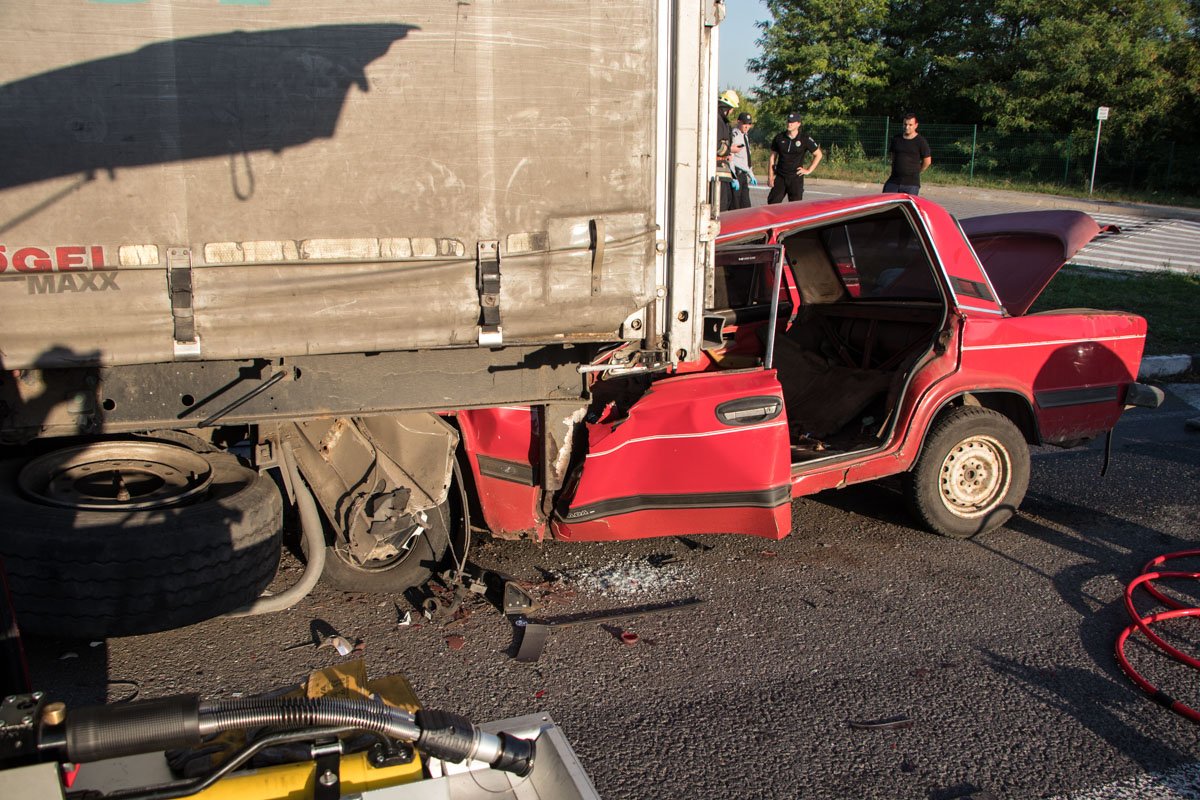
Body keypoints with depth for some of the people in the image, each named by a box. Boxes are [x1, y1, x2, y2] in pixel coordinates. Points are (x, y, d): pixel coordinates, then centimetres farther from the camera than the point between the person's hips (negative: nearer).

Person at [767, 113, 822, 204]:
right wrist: (770, 176, 2)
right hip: (780, 177, 2)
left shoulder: (805, 140, -2)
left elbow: (819, 155, 8)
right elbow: (772, 157, 9)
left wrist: (809, 170, 2)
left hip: (796, 178, -2)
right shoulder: (779, 138, 5)